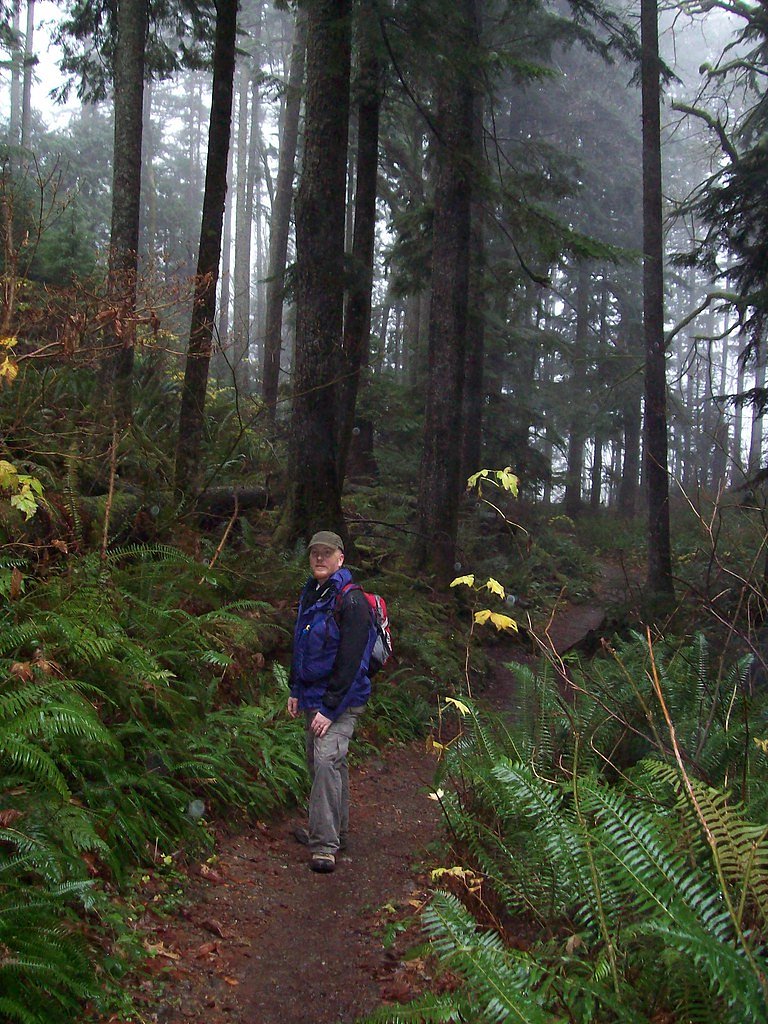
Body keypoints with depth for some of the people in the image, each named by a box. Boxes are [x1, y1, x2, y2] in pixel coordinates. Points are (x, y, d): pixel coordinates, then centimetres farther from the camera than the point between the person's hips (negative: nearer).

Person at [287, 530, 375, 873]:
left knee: (326, 759, -21)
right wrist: (296, 691, 17)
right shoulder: (310, 594, 12)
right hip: (313, 696, 9)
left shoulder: (352, 601, -16)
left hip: (341, 700, -9)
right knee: (319, 762, 15)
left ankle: (324, 846, -18)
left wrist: (330, 708, -22)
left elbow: (349, 662, -20)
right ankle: (335, 831, 30)